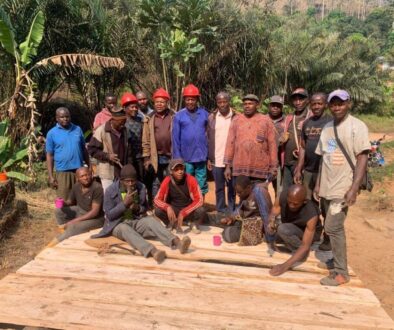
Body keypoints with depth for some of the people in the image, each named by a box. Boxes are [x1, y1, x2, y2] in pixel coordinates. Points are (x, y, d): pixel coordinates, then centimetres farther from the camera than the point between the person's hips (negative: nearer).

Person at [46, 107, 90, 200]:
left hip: (79, 170, 2)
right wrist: (51, 176, -6)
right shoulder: (52, 133, 0)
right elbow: (49, 155, -1)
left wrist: (89, 167, 11)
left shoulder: (78, 129, 7)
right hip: (62, 172, -2)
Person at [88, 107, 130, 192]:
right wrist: (107, 156, -21)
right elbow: (91, 149, -10)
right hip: (107, 173, -6)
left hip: (122, 172, 6)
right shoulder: (101, 131, -11)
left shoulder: (124, 130, 9)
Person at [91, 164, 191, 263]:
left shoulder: (141, 187, -2)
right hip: (118, 224, -3)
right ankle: (152, 251, -63)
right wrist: (124, 203, -24)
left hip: (137, 221, 3)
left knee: (151, 220, -28)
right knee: (125, 230, -37)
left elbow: (145, 208, 11)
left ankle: (176, 242, -50)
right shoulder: (111, 191, -11)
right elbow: (109, 215, -11)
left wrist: (138, 208, -13)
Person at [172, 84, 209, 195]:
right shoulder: (179, 116, -1)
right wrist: (177, 158, -3)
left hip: (201, 158, 1)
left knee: (201, 186, 10)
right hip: (185, 158, -1)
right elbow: (176, 139, 0)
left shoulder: (204, 114, 2)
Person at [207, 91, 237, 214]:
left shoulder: (236, 117, 0)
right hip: (217, 160, 1)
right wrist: (209, 158, 1)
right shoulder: (211, 117, 4)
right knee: (219, 187, 9)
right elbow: (208, 139, 5)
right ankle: (221, 210, 18)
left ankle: (231, 210, 19)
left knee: (232, 187, 8)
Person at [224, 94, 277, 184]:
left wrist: (273, 167, -1)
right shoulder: (236, 120, 7)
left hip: (260, 169, -1)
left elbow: (272, 144, 2)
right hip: (240, 168, 1)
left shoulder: (265, 121, 4)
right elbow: (230, 143, 5)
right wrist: (228, 165, 1)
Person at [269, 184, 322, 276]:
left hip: (309, 232, -7)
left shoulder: (311, 215, -38)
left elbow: (306, 246, -37)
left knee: (283, 229, -33)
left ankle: (298, 250, -9)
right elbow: (275, 212, -10)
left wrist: (285, 266, -44)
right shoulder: (283, 195, -27)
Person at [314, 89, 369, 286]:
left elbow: (362, 158, -13)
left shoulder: (357, 126, -8)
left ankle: (341, 273, 2)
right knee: (332, 227, 15)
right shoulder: (327, 127, 12)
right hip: (326, 188, 7)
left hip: (343, 188, -7)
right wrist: (318, 184, 14)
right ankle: (337, 260, 31)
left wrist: (354, 189, -20)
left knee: (333, 227, -9)